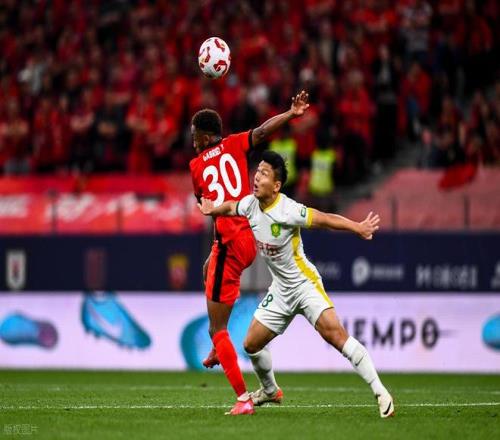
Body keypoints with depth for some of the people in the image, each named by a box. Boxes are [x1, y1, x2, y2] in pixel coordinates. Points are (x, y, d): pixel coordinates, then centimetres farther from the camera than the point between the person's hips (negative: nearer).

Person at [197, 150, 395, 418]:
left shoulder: (287, 211, -23)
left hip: (304, 283, -7)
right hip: (280, 289, 7)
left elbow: (324, 219, -27)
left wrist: (357, 228, -38)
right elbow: (231, 207, 22)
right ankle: (270, 391, 38)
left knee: (333, 333, -26)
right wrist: (213, 210, 10)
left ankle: (380, 393, -25)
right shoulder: (250, 204, -2)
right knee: (251, 344, 9)